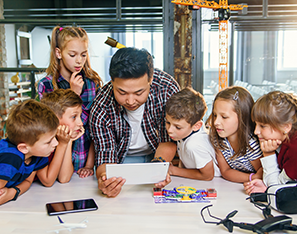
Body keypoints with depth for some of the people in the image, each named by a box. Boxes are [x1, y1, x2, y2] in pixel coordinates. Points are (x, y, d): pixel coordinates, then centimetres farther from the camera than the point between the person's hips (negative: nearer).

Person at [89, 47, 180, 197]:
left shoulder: (168, 88, -28)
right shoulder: (100, 112, -28)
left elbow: (169, 140, -16)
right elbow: (106, 158, -21)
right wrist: (104, 179, -45)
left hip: (156, 153, 1)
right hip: (123, 157, 0)